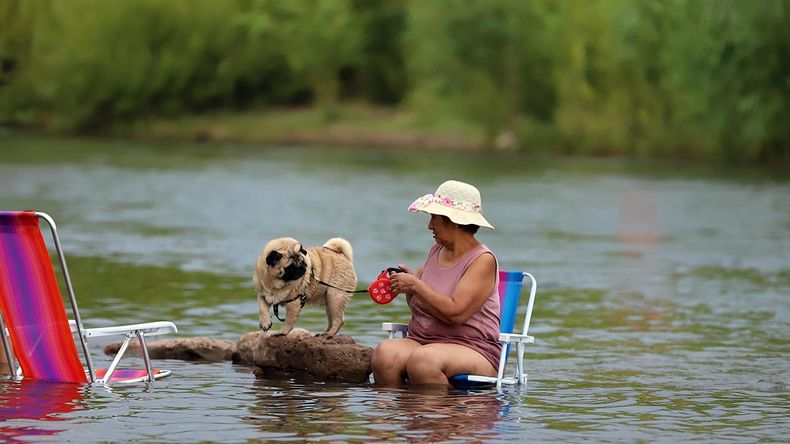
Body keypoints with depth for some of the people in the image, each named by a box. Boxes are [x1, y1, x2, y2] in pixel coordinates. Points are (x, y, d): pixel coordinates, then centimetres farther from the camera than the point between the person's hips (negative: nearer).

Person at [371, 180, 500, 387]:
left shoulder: (483, 260, -7)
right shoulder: (436, 251, 16)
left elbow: (455, 313, -20)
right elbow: (417, 306, 27)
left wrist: (415, 285, -13)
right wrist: (408, 279, 7)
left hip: (472, 350, -6)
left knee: (423, 360, -38)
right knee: (384, 353, -27)